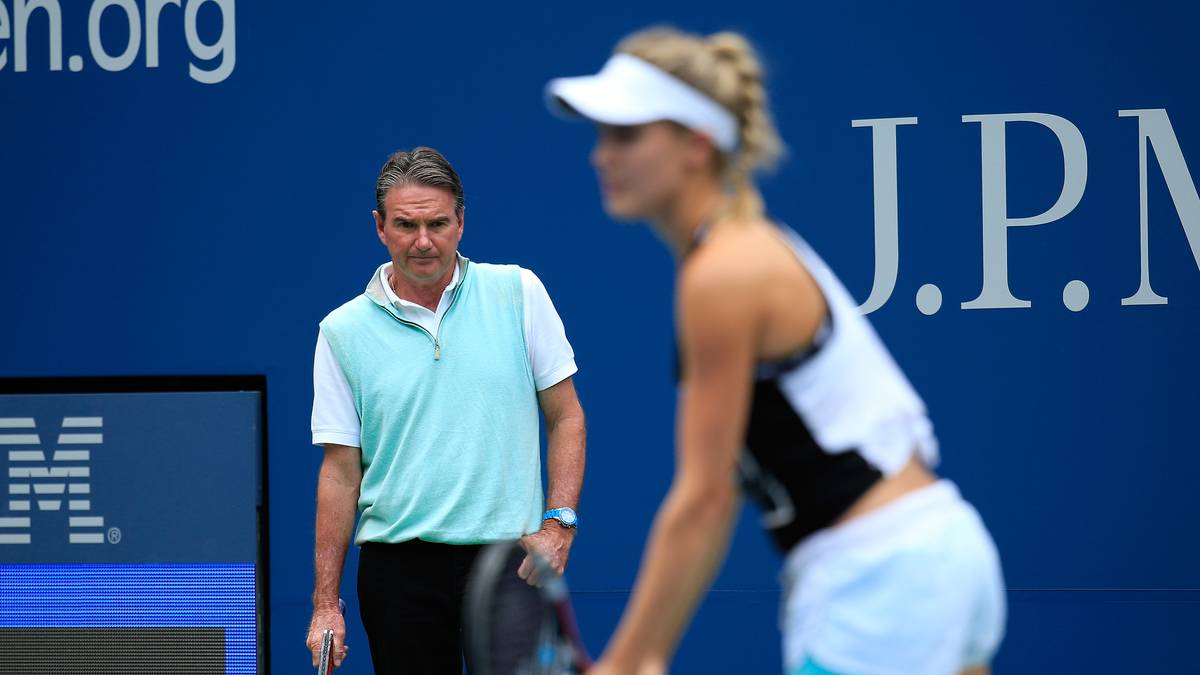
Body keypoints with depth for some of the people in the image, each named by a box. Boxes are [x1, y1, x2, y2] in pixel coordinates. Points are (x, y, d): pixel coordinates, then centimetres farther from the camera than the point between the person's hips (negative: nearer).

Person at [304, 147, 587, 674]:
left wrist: (558, 524, -6)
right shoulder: (343, 331, 3)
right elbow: (340, 472, 4)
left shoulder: (518, 294, 3)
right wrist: (325, 603, 1)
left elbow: (565, 417, 7)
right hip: (398, 567, 1)